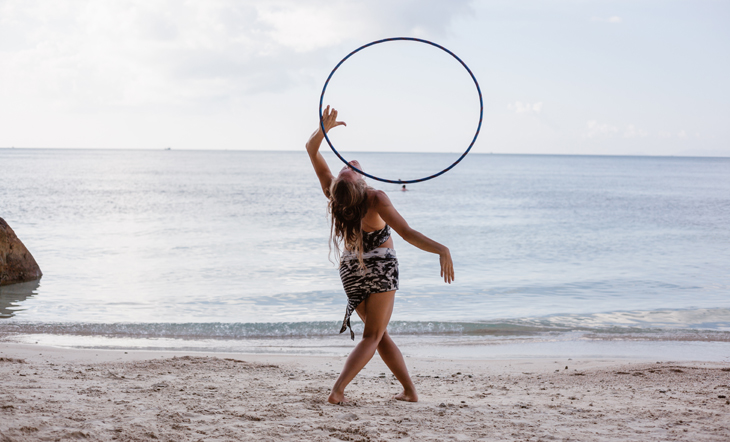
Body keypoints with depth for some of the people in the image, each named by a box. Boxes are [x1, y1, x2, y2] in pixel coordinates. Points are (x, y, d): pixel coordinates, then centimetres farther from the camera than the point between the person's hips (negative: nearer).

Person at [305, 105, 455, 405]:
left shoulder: (333, 195, -16)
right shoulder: (376, 200, -26)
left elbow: (311, 150, -10)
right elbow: (407, 233, -34)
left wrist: (324, 128, -22)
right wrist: (441, 249, -38)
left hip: (351, 271, 5)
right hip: (381, 269, -5)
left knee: (380, 334, 15)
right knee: (372, 336, 1)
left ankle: (409, 390, 15)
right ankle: (337, 391, -17)